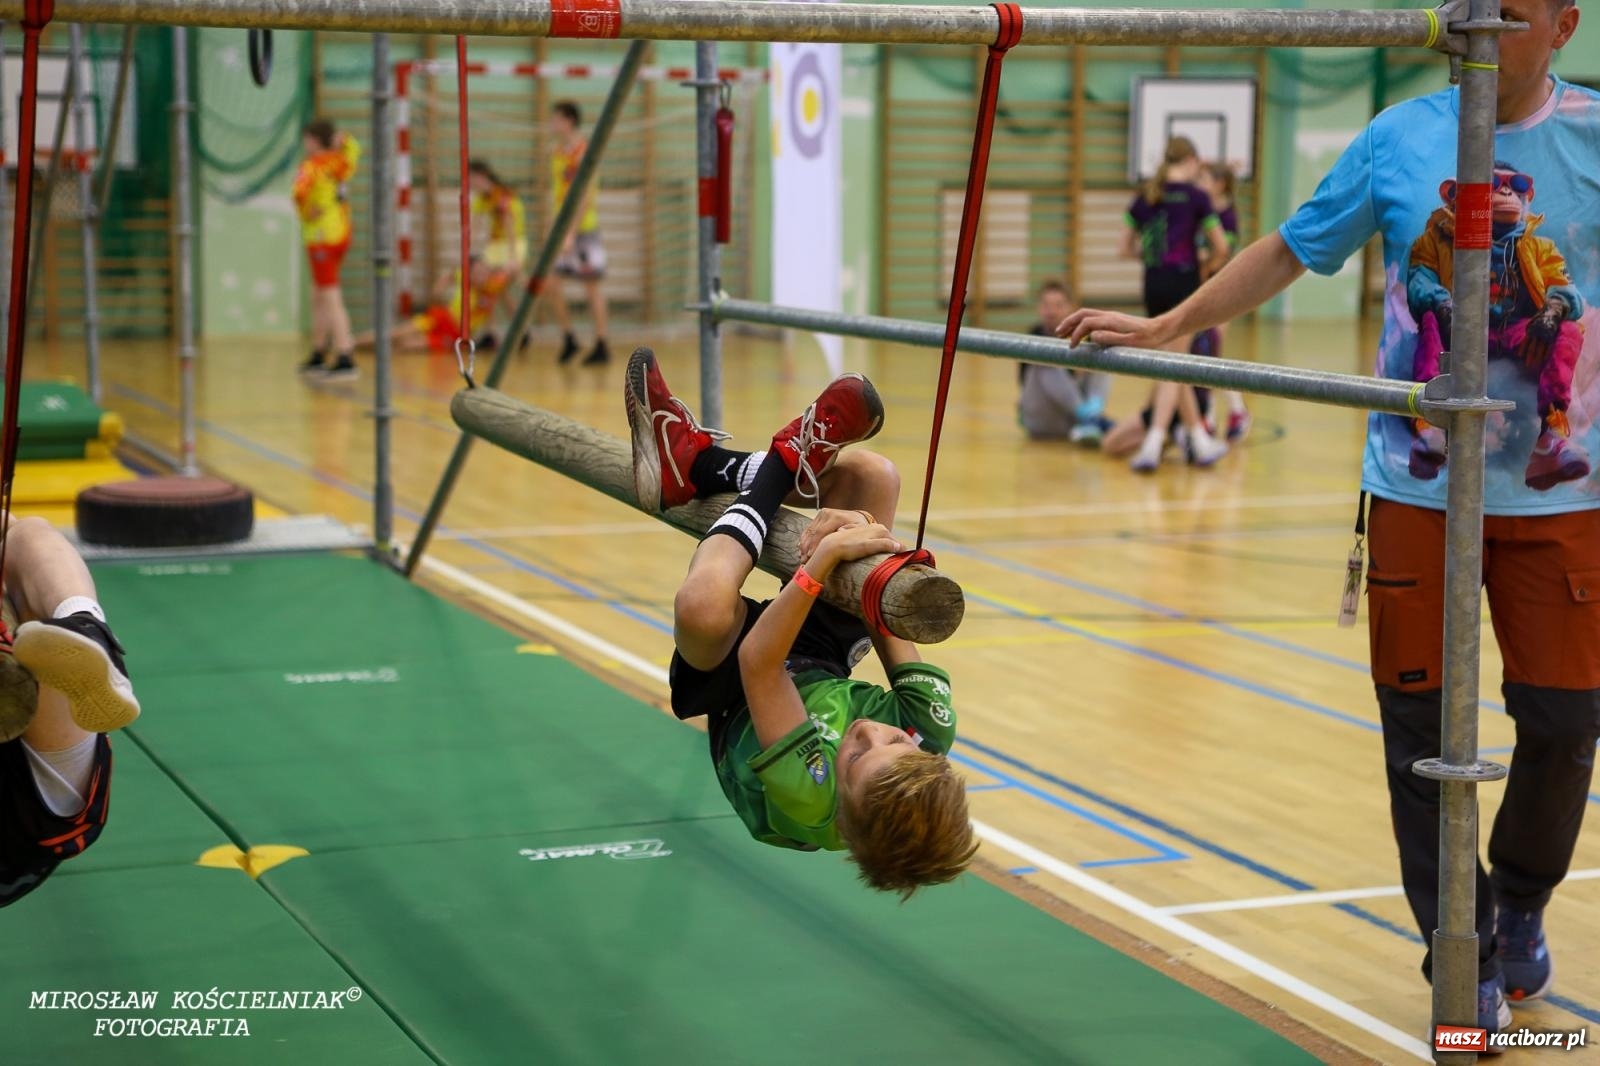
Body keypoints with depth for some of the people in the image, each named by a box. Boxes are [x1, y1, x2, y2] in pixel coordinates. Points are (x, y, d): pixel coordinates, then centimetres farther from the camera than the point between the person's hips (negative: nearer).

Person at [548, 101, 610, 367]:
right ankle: (568, 339, 12)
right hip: (563, 228, 8)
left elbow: (586, 196, -17)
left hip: (584, 227, -8)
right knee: (549, 281, 0)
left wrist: (572, 232, -22)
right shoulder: (557, 153, 13)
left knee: (591, 284, -2)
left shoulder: (583, 152, -12)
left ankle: (601, 347, 5)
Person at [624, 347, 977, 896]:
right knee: (871, 475, -12)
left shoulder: (809, 798, -44)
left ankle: (783, 466, -11)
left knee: (704, 607, -42)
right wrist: (862, 538, -31)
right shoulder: (931, 735, -34)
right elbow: (903, 653, -20)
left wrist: (824, 561, -48)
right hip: (821, 664, 5)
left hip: (734, 700, -5)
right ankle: (698, 464, 5)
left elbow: (757, 663, -43)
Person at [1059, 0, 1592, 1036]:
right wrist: (1164, 327, 6)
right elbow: (1290, 252, 9)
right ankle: (1465, 961, 17)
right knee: (1420, 723, 2)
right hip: (1418, 485, 1)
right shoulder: (1399, 136, 2)